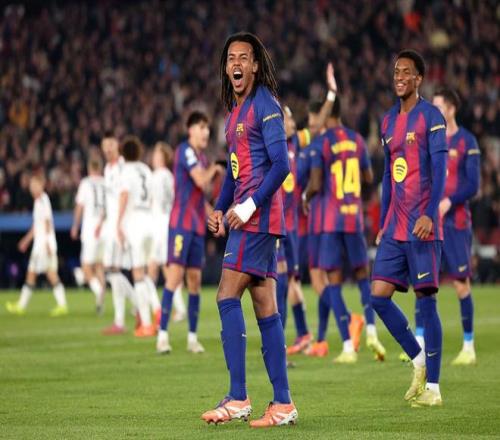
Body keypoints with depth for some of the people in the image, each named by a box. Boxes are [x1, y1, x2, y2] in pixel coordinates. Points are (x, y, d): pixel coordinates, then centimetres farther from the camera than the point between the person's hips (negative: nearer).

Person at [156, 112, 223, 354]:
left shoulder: (201, 156, 18)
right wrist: (214, 169, 1)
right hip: (181, 222, -8)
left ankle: (192, 336, 10)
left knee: (195, 278, 7)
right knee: (175, 274, -14)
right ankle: (163, 334, -15)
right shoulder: (185, 151, -8)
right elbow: (201, 181, -19)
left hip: (197, 224, 8)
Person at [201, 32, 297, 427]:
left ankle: (238, 399, -12)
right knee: (266, 309, 6)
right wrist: (220, 209, 13)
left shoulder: (265, 105, -9)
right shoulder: (235, 109, 19)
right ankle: (283, 404, 7)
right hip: (245, 218, 9)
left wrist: (249, 205, -19)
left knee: (227, 297, -12)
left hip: (258, 217, -9)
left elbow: (281, 164, -16)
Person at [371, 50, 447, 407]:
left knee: (426, 299, -5)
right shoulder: (388, 120, 16)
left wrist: (429, 215, -23)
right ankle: (419, 361, 16)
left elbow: (439, 169, -13)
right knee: (379, 295, 0)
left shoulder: (431, 117, -5)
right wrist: (383, 226, 18)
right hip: (394, 227, 7)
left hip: (422, 226, -7)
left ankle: (433, 386, 0)